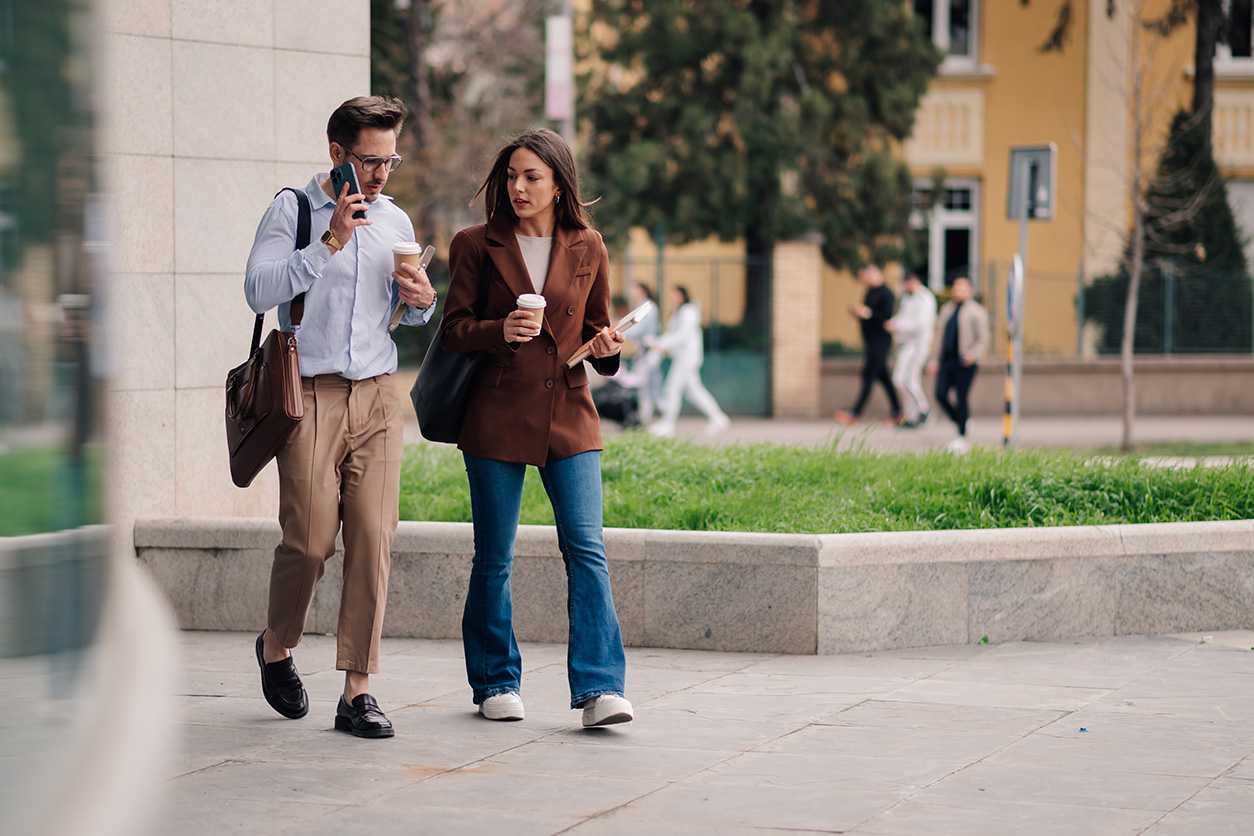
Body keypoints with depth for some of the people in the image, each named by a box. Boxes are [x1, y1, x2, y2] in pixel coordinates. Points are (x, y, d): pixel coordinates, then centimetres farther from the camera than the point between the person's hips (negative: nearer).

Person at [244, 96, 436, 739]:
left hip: (376, 396, 4)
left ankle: (357, 690, -4)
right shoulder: (292, 210, 0)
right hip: (311, 394, -4)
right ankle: (276, 644, 21)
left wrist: (421, 301, 1)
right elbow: (259, 290, -13)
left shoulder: (395, 221, 15)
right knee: (310, 537, -8)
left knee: (373, 536, -6)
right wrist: (329, 243, -17)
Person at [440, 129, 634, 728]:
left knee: (586, 550, -10)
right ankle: (496, 684, 19)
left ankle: (600, 690, -13)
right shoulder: (477, 246, 2)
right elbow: (453, 330, 1)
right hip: (496, 417, -1)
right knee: (494, 558, 4)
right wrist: (499, 331, -18)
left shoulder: (587, 248, 7)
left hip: (567, 415, 1)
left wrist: (606, 347, -5)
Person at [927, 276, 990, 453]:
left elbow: (983, 339, -4)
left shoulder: (976, 311, -1)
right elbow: (940, 335, 21)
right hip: (946, 360, 5)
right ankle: (959, 420, 18)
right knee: (940, 394, -6)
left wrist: (972, 355, -21)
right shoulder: (947, 309, 17)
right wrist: (934, 359, 15)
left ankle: (962, 437, 5)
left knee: (961, 398, -5)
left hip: (964, 363, -5)